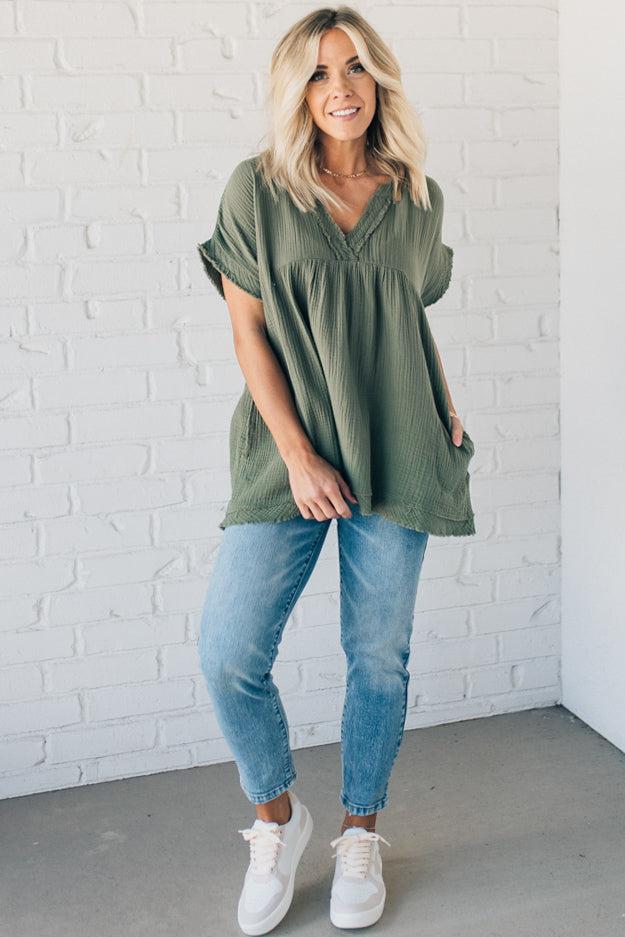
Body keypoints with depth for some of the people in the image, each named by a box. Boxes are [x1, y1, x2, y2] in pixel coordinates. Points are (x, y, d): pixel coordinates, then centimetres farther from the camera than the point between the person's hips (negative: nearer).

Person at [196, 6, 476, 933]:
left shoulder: (418, 198, 7)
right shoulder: (257, 188, -1)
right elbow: (248, 329, -4)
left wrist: (447, 407, 6)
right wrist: (297, 457, -10)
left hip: (396, 453, 2)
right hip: (289, 451, -1)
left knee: (379, 653, 7)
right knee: (229, 653, -8)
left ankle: (360, 832, 28)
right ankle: (278, 816, 19)